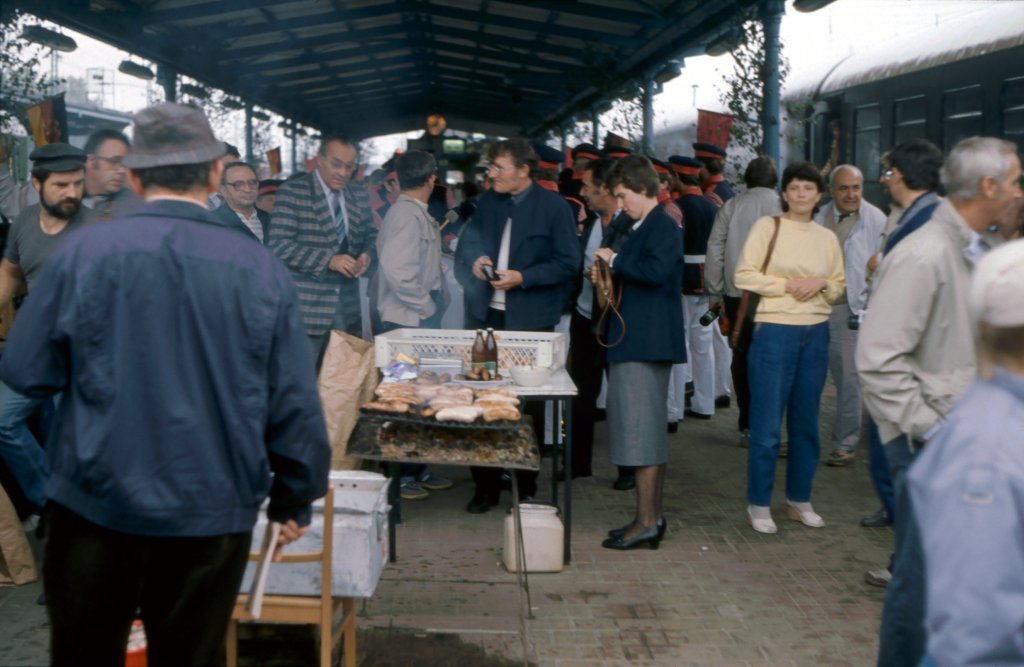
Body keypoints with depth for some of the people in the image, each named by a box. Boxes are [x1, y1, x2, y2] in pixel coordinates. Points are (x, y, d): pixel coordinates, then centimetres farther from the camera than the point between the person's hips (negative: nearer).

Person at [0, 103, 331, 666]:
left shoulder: (82, 253, -9)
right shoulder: (261, 270, -7)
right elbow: (295, 403, -5)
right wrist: (296, 500, 8)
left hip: (95, 503, 0)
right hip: (213, 513, 0)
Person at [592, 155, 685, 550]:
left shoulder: (662, 226, -12)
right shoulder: (645, 227, 18)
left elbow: (656, 270, -28)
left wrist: (615, 260, -15)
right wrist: (611, 275, 8)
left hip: (645, 342, -11)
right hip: (642, 340, 11)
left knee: (640, 430, -8)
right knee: (650, 430, 14)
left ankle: (646, 523, -4)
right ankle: (653, 516, 22)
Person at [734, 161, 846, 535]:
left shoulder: (827, 237, 11)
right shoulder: (767, 227, -1)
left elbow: (840, 287, 14)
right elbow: (744, 275, -6)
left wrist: (821, 284, -6)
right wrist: (786, 285, -14)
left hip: (816, 334, 5)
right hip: (774, 331, -4)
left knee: (806, 423, 12)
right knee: (766, 425, -1)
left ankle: (799, 500, 25)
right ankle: (759, 504, 11)